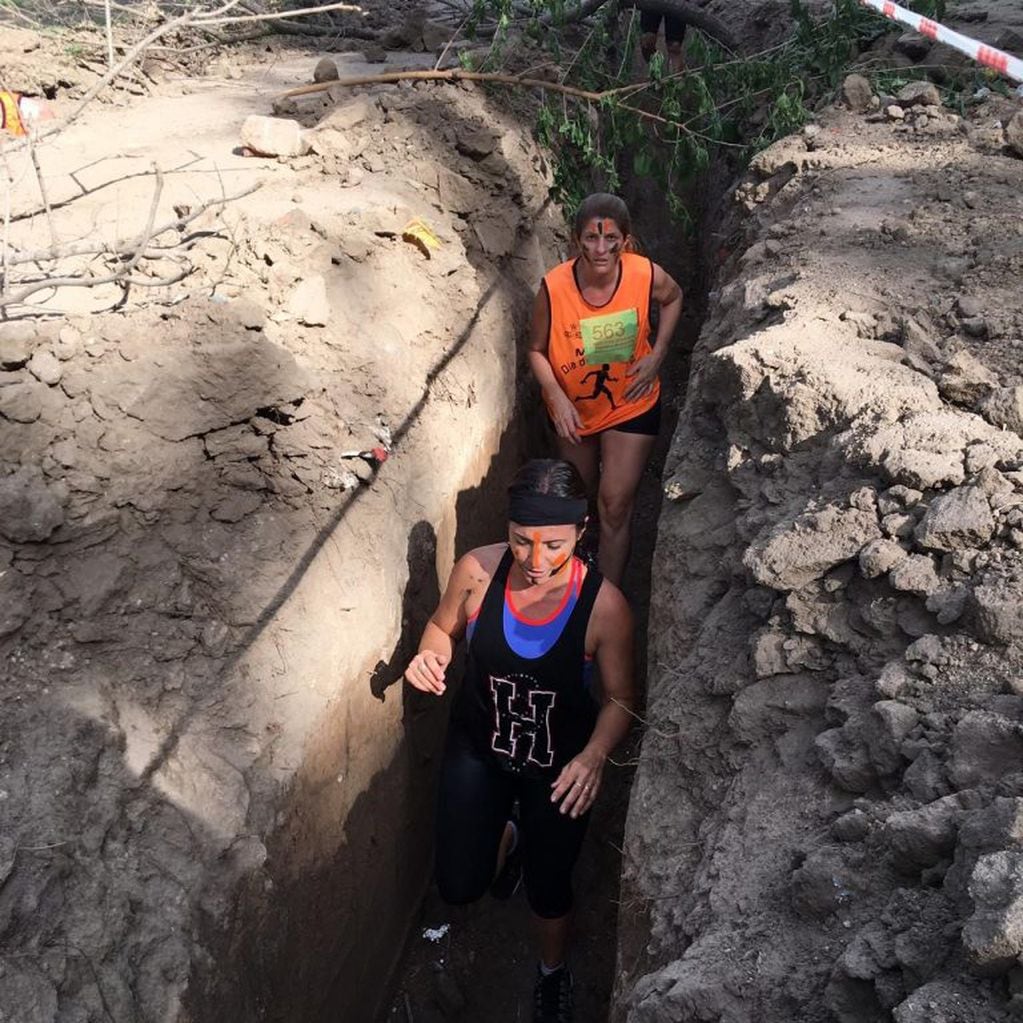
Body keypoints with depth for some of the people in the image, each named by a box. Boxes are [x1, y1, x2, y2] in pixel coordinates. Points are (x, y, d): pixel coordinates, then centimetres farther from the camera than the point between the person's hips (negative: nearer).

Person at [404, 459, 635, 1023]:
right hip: (477, 747, 2)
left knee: (548, 889, 18)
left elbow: (619, 697, -14)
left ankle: (553, 969, 54)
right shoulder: (477, 570, -24)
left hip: (558, 768, -2)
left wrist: (594, 756, -32)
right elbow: (443, 626, -2)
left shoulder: (604, 606, -28)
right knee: (458, 887, 10)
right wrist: (430, 656, -24)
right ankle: (507, 838, 47)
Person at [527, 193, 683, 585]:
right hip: (573, 407, 1)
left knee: (614, 507, -3)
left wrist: (657, 355, -9)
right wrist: (557, 398, -26)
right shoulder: (554, 287, -26)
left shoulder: (646, 275, -23)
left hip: (631, 405, -1)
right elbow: (537, 350, -11)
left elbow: (673, 298, 2)